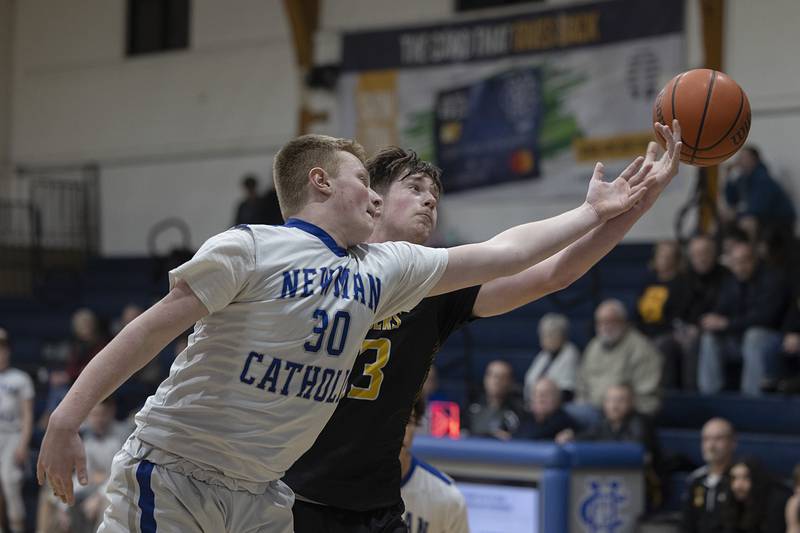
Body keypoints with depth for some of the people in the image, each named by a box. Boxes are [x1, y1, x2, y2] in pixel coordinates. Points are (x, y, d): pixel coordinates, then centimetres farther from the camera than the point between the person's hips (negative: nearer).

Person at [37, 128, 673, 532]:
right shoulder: (250, 249, -11)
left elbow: (499, 254, 13)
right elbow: (153, 329, -13)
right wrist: (66, 420, -18)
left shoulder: (382, 268, 9)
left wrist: (593, 213, 13)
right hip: (170, 472, -6)